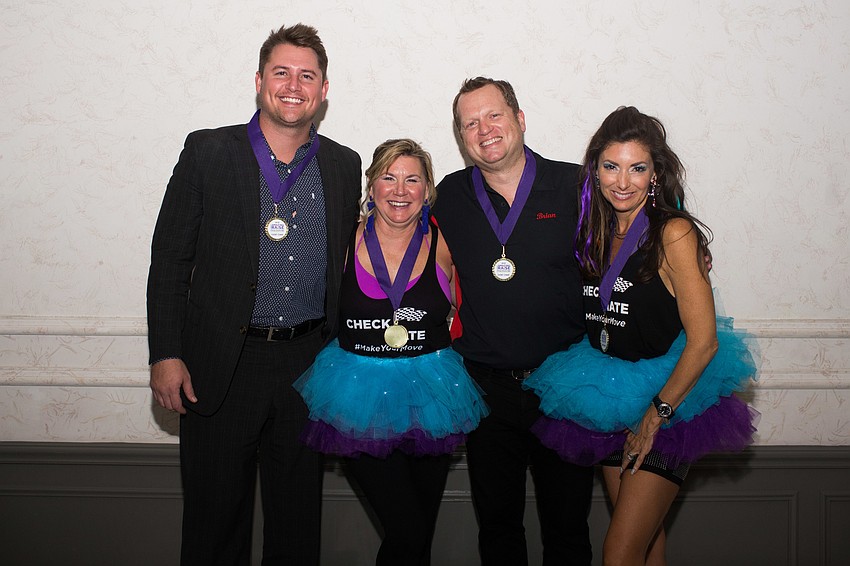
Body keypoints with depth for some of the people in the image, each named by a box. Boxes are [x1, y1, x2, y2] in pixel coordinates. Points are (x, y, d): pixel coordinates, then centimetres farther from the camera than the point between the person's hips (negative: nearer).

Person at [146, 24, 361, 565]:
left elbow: (346, 267, 11)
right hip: (221, 366, -2)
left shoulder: (344, 166, 6)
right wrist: (166, 354, -7)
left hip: (309, 363, 2)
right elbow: (169, 259, -2)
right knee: (215, 509, 10)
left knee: (298, 512, 15)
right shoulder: (209, 151, -2)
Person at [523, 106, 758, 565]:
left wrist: (656, 414, -14)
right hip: (612, 406, 6)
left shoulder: (673, 232, -16)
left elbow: (703, 341, -18)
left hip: (669, 407, -6)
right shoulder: (597, 233, 4)